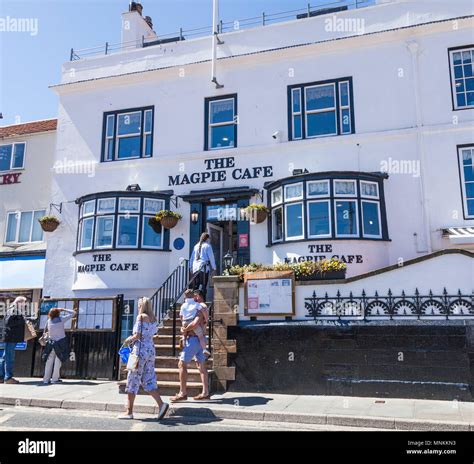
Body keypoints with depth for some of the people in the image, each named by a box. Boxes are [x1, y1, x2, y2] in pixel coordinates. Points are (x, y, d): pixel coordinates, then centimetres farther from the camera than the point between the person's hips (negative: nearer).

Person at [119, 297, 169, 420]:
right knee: (149, 380, 8)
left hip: (140, 349, -7)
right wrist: (133, 338, 16)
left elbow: (138, 335, -14)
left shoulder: (141, 317, -8)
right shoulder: (153, 318, 14)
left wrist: (129, 339, 4)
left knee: (133, 380, 2)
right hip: (151, 349, 7)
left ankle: (129, 412, 8)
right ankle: (161, 404, -6)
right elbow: (150, 335, 12)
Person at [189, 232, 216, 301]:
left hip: (195, 267, 6)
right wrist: (213, 267, 7)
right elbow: (211, 257, -1)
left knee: (195, 285, 8)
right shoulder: (207, 246, -1)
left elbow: (192, 257, 21)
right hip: (204, 267, -6)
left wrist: (190, 267, 27)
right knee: (203, 285, -6)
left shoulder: (196, 246, 17)